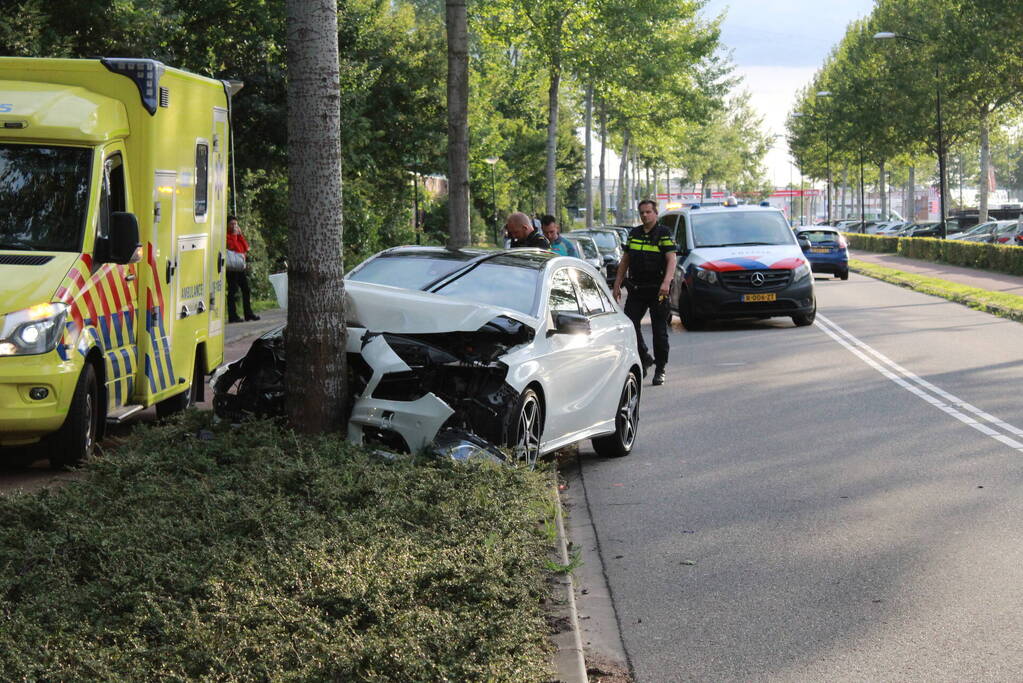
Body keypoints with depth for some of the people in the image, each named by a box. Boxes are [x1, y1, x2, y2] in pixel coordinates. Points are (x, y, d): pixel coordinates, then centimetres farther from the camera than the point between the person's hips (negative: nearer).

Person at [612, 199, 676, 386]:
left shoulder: (664, 233, -3)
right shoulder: (634, 233, 13)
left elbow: (671, 260, -13)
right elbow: (625, 261, 19)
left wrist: (666, 282, -28)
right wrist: (617, 285, 14)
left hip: (658, 290, -5)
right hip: (636, 289, 5)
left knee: (659, 331, 0)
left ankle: (660, 370, 9)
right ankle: (644, 359, 14)